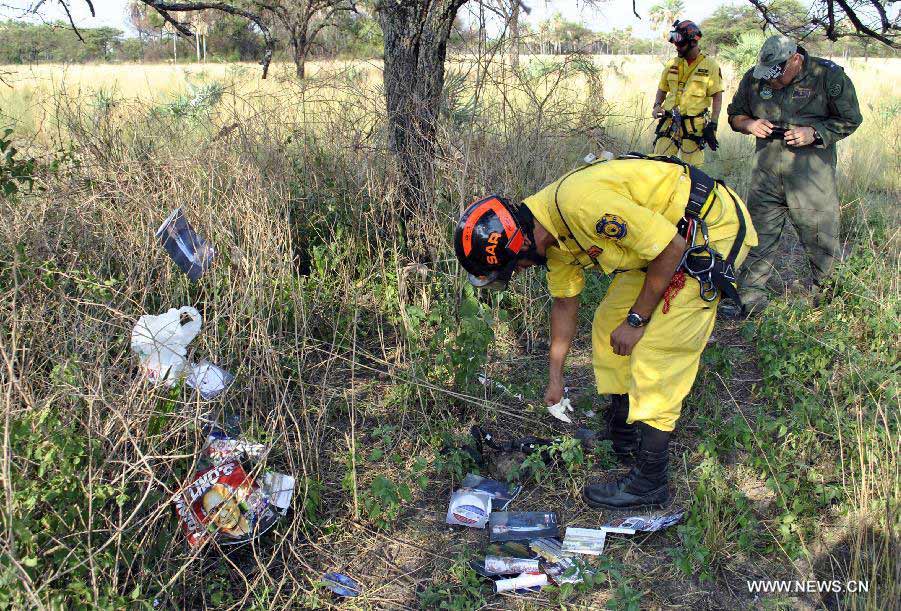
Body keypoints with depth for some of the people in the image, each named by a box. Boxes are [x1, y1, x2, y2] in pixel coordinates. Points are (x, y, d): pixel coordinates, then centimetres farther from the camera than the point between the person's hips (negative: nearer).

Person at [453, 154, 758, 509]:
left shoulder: (580, 201, -32)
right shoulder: (552, 231, -1)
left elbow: (671, 248, -26)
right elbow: (565, 302, 14)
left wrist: (635, 320, -14)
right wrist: (555, 377, 24)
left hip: (712, 228, -9)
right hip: (662, 234, 10)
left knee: (655, 353, -9)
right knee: (607, 324, 13)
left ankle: (649, 481, 4)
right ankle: (620, 433, 30)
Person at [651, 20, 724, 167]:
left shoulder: (710, 66, -1)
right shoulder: (672, 64, 10)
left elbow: (717, 97, -2)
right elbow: (662, 89, 21)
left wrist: (713, 125, -10)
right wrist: (657, 105, 0)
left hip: (695, 127, -3)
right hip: (669, 124, 4)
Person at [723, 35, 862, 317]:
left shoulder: (829, 76, -6)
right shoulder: (753, 78, 4)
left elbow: (850, 119, 0)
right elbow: (734, 114, 17)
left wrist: (814, 133, -16)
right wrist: (750, 124, -6)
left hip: (811, 170, -3)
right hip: (766, 169, 3)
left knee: (820, 237, 5)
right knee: (758, 234, 4)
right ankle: (751, 297, 14)